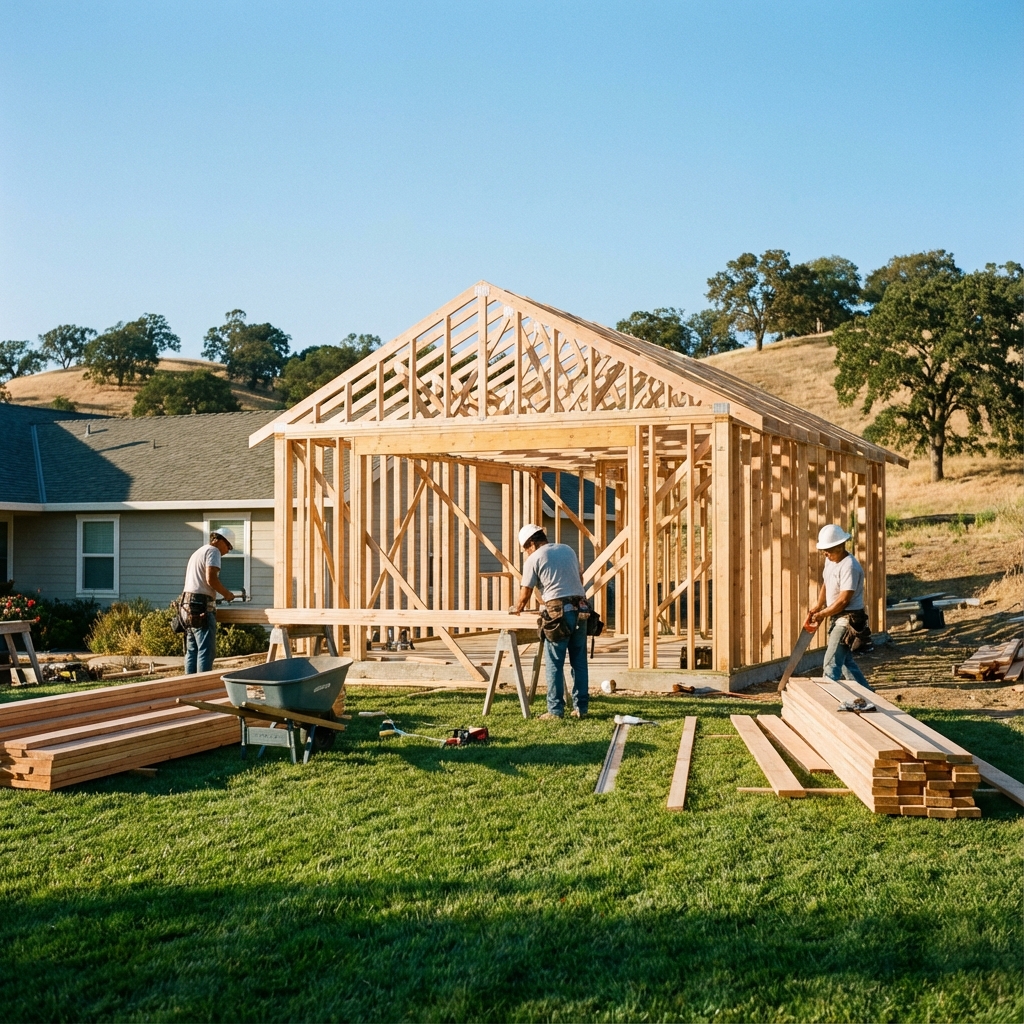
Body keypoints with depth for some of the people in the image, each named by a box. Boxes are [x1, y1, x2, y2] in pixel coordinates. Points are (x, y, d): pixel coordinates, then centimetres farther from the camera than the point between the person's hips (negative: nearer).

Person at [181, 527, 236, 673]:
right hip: (202, 607, -9)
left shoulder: (197, 552, 26)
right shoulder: (213, 551, -4)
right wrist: (226, 593, -5)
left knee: (191, 651, 10)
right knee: (206, 650, -10)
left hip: (187, 605, 9)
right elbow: (211, 579, -17)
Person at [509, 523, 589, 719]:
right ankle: (581, 708, 13)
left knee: (554, 663, 0)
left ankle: (555, 710, 0)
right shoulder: (568, 550, 17)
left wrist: (517, 609, 22)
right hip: (581, 610, 6)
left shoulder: (533, 559, 0)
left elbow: (525, 594, 4)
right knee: (579, 661, 10)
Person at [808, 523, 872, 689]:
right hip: (839, 619, 10)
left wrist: (822, 614, -14)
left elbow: (844, 600, -24)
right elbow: (826, 584, 18)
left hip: (849, 619, -10)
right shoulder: (830, 560, 5)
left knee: (831, 663, -12)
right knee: (845, 661, 19)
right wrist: (818, 606, 4)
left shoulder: (849, 567, -23)